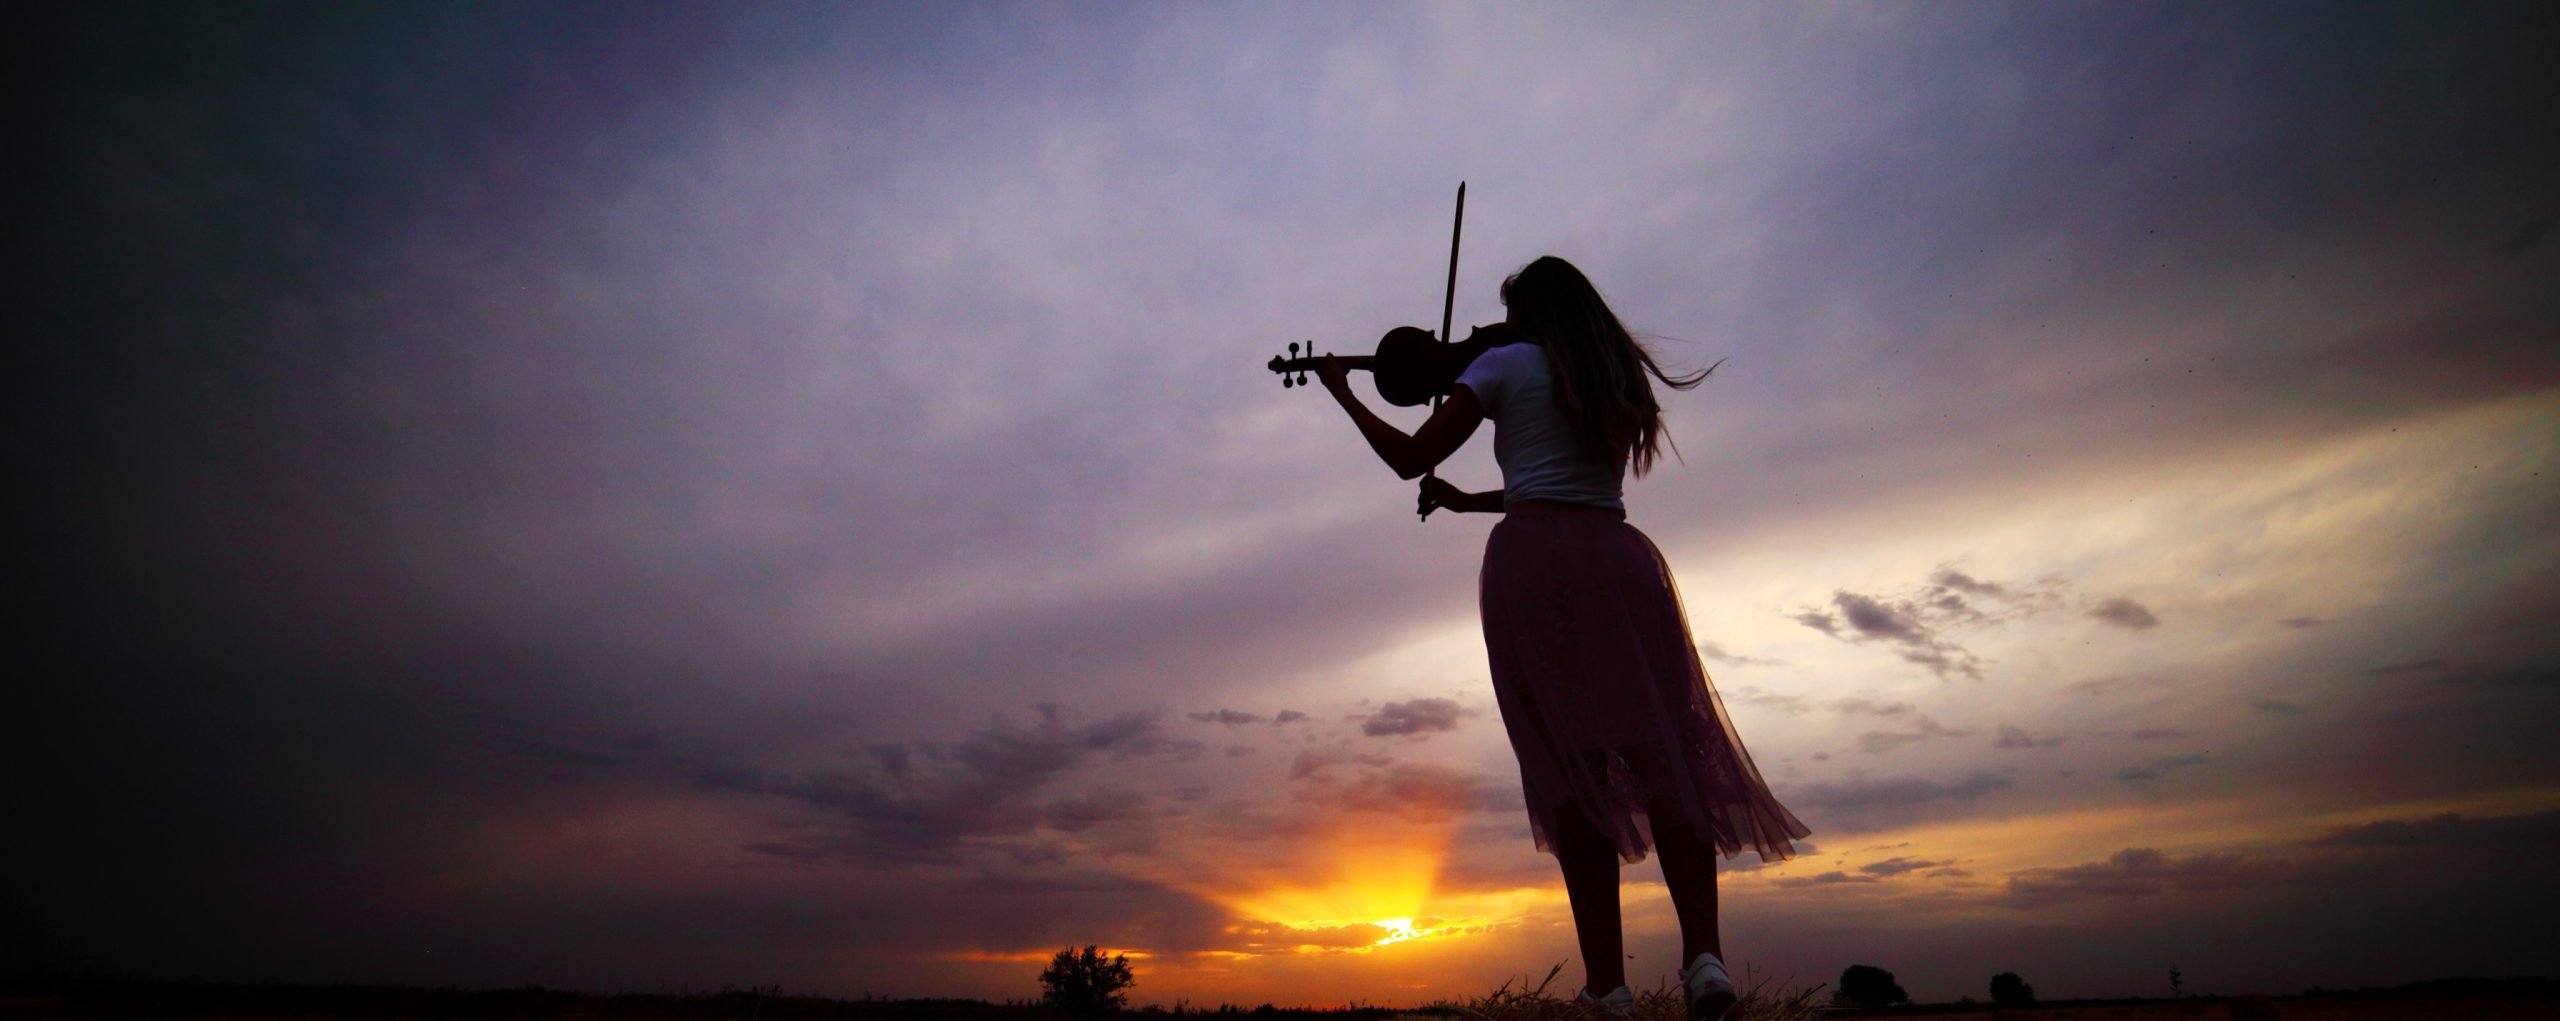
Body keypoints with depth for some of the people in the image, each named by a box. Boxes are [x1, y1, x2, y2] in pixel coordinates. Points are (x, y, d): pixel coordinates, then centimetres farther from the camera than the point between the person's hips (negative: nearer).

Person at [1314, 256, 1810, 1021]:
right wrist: (1468, 502, 39)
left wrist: (1344, 393, 18)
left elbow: (1411, 458, 4)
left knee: (1571, 763, -5)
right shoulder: (1617, 377, 24)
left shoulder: (1507, 364, 8)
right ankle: (1703, 950, -15)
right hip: (1620, 557, 4)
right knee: (1663, 746, 0)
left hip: (1535, 560, -4)